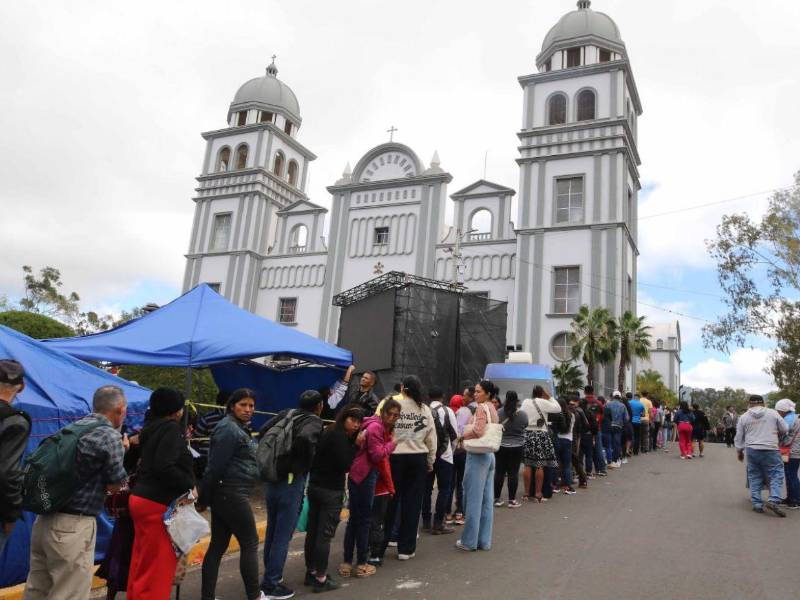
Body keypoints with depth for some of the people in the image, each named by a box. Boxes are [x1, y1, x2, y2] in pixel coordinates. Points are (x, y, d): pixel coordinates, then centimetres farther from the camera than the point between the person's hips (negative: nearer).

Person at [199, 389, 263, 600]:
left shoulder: (240, 428, 17)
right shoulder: (228, 428, -16)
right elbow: (215, 466, -18)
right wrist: (203, 499, -15)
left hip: (227, 494, 9)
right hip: (232, 494, -9)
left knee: (218, 545, 11)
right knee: (250, 543, 1)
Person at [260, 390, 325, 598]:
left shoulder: (287, 413, 8)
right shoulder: (315, 422, -9)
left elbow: (263, 430, 4)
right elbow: (305, 438, -30)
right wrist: (308, 461, -13)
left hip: (272, 477, 7)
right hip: (291, 481, -7)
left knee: (272, 530, 19)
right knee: (283, 535, 3)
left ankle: (269, 575, 33)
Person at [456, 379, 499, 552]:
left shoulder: (481, 408, -12)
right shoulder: (493, 409, 13)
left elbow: (478, 431, -22)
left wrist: (463, 436, -7)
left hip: (477, 454, -8)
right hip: (490, 455, 9)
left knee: (473, 499, -1)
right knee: (486, 500, 10)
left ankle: (469, 541, 6)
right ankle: (485, 540, 16)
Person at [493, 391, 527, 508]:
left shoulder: (499, 413, -11)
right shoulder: (523, 414, -10)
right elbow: (525, 426, 7)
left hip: (501, 446, 1)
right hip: (517, 447, 0)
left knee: (499, 472, 8)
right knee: (513, 473, 5)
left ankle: (497, 498, 15)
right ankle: (512, 500, 8)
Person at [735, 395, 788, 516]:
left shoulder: (743, 417, 6)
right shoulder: (773, 413, 0)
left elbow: (739, 437, 10)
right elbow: (785, 430, 7)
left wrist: (739, 451, 23)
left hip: (752, 450, 2)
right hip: (770, 450, -2)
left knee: (754, 477, 11)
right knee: (776, 475, 4)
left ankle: (757, 504, 11)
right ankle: (773, 500, -12)